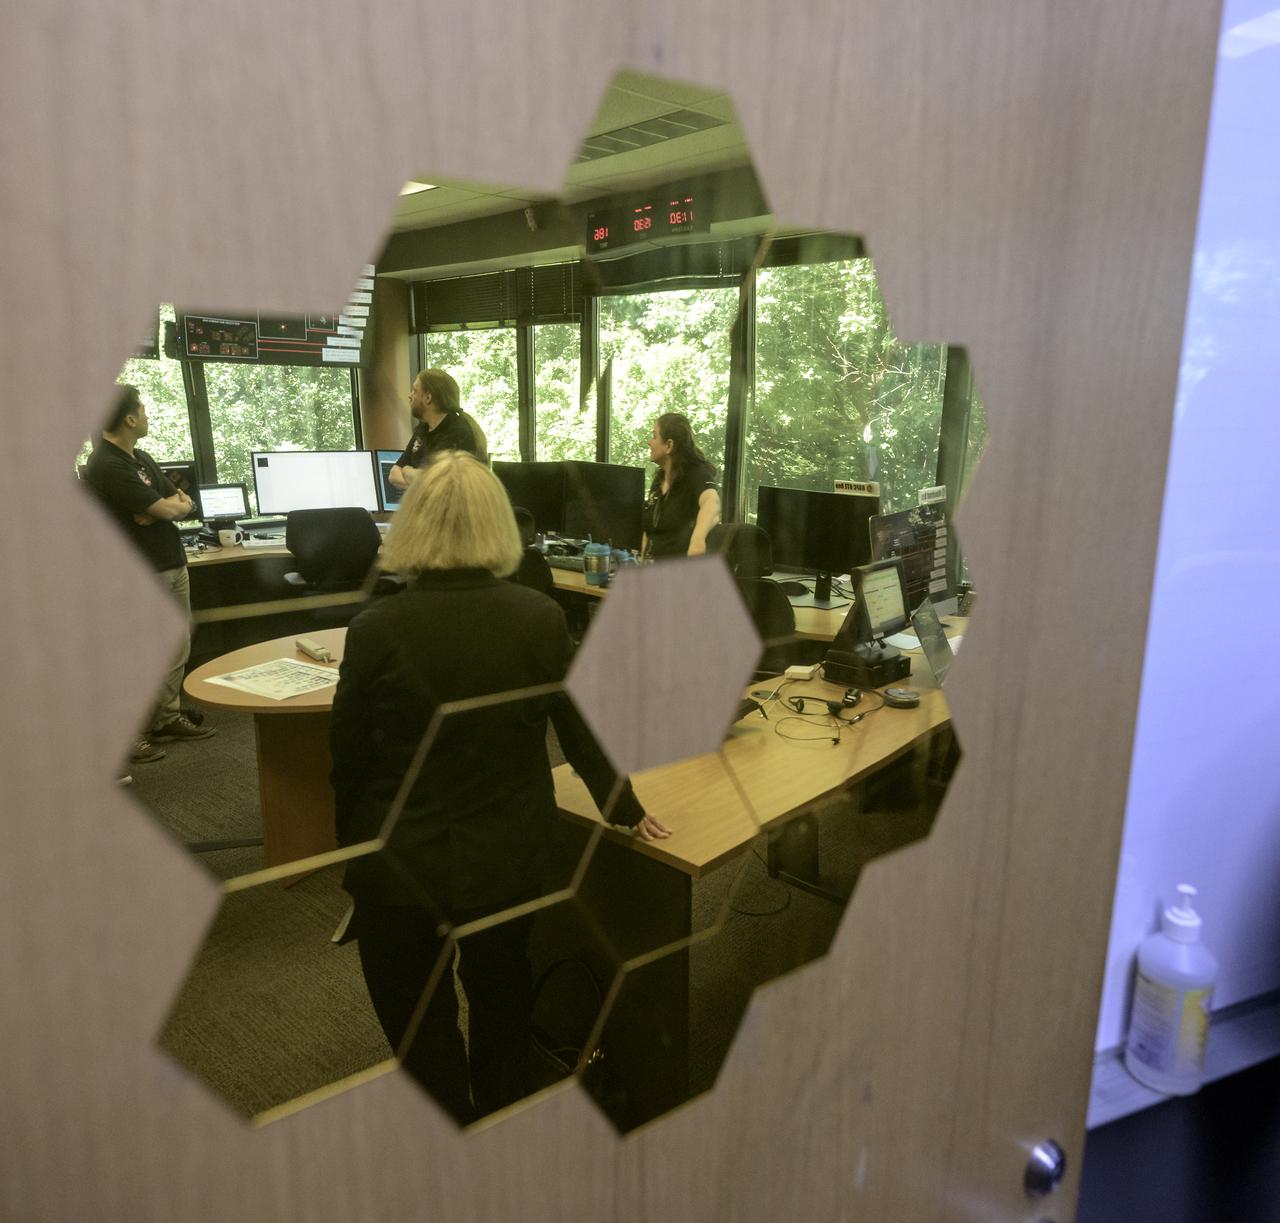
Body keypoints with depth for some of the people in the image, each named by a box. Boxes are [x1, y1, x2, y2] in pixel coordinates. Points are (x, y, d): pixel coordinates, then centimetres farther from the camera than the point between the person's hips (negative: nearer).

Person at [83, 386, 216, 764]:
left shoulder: (142, 459, 13)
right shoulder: (106, 466, -17)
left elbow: (185, 505, 11)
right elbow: (168, 511, -20)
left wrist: (163, 506, -10)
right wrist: (172, 504, 2)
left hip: (173, 566, 9)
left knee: (176, 651, 14)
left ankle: (167, 719, 24)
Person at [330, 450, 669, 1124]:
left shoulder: (377, 630, -18)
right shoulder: (540, 618, -12)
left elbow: (349, 762, -8)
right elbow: (581, 728, -2)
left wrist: (353, 856, 9)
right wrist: (624, 808, 15)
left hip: (401, 867, -2)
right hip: (508, 860, 3)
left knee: (421, 1029, 20)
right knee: (501, 998, 28)